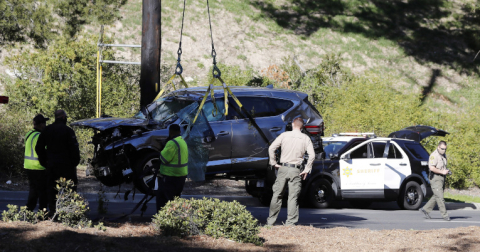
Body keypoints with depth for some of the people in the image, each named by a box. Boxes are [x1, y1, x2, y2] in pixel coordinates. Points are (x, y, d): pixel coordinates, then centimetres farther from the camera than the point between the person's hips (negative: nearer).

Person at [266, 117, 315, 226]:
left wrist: (273, 163, 4)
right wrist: (307, 169, -1)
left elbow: (271, 148, -3)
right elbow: (312, 155, -7)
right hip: (295, 171, -1)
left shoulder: (284, 135, 1)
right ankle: (291, 222, -2)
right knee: (293, 198, 3)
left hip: (283, 168, 1)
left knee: (277, 195, 9)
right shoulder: (305, 138, 1)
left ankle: (270, 221, 13)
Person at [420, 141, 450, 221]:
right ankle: (444, 215, -5)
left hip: (442, 178, 9)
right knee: (440, 197, -7)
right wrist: (442, 172, -20)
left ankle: (425, 209, 22)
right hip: (436, 178, -9)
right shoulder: (434, 155, -14)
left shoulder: (444, 156, 15)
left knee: (436, 197, 12)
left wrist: (446, 171, 11)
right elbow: (432, 168, -22)